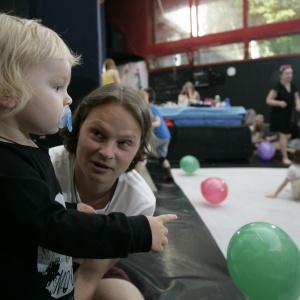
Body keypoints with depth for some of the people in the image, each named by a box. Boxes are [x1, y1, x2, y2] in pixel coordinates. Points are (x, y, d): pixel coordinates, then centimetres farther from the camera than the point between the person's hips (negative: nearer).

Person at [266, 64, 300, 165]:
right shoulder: (277, 87, -17)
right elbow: (268, 100, -19)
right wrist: (280, 103, -32)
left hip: (288, 114, 7)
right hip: (278, 114, -7)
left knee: (288, 135, 11)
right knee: (283, 135, -5)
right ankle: (285, 157, 5)